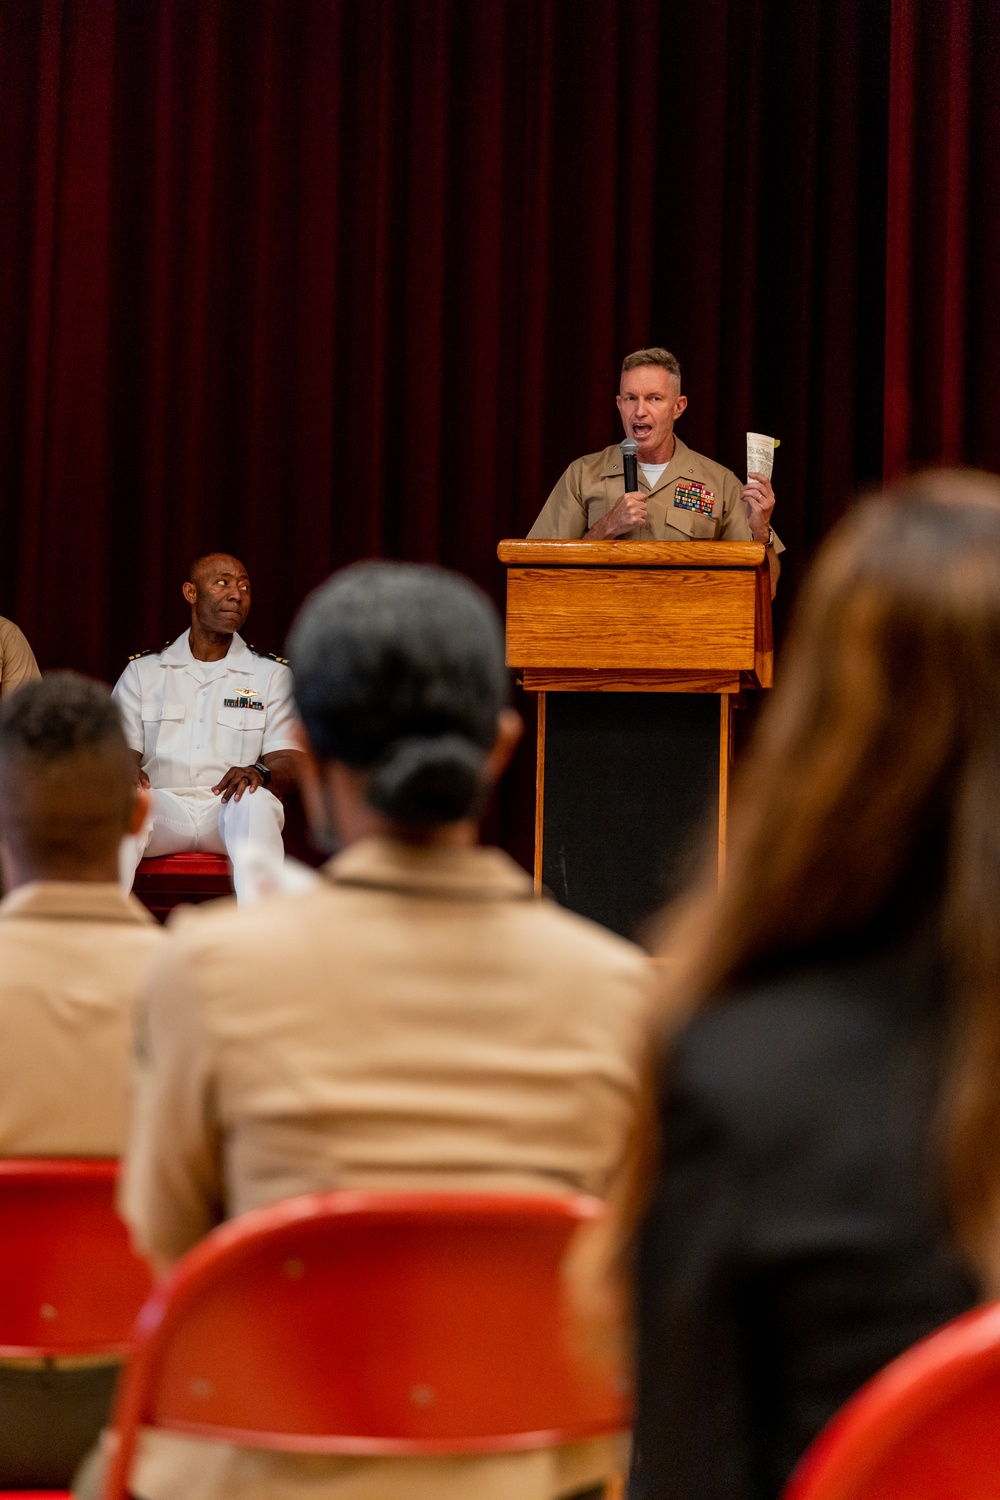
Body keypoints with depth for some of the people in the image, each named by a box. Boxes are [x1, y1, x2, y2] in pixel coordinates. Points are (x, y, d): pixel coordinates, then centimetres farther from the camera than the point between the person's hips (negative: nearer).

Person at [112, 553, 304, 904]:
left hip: (229, 809, 0)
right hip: (164, 804, 1)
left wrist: (261, 774, -19)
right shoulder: (142, 671, 19)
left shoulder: (273, 674, 17)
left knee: (256, 803, -37)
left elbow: (289, 761, 7)